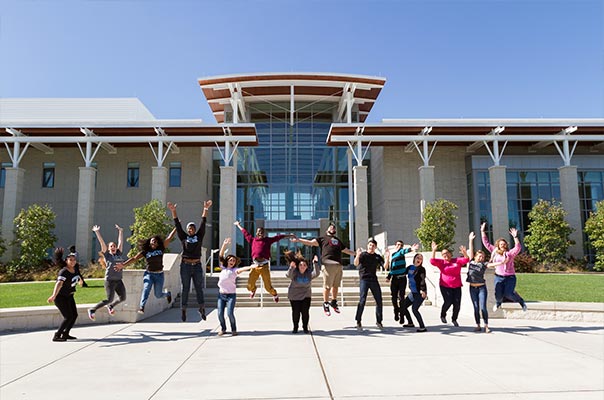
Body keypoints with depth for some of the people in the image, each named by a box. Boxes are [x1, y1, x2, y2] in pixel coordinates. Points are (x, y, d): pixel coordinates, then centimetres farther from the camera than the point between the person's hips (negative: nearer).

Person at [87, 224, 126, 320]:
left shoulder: (119, 254, 10)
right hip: (110, 281, -5)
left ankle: (110, 306, 36)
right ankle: (92, 310, 10)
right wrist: (97, 232, -7)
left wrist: (120, 231, 20)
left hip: (119, 280, 6)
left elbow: (120, 241, 15)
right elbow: (102, 242, -4)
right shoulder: (107, 255, 0)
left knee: (123, 298, 9)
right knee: (109, 299, -8)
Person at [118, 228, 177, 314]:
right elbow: (134, 258, -9)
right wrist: (123, 265, -21)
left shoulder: (161, 249, -1)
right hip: (148, 274, 0)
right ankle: (142, 307, -34)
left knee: (158, 295, 8)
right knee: (146, 289, -27)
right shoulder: (145, 251, -2)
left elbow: (169, 238, -4)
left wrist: (177, 227, -7)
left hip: (159, 275, 0)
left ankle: (167, 293, 41)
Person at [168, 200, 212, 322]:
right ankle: (183, 309, 9)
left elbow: (203, 224, 1)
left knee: (199, 288, 6)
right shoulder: (184, 237, 6)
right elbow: (177, 225, 0)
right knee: (185, 288, 4)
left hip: (197, 265, 1)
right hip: (185, 265, -1)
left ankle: (202, 308, 14)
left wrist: (205, 210, -6)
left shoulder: (199, 236, 7)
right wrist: (173, 211, -9)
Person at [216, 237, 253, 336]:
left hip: (231, 295, -3)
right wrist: (225, 244, -5)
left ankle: (234, 330, 8)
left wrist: (250, 267, -44)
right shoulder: (223, 268, 7)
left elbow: (242, 269, -23)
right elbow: (221, 255, 3)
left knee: (230, 313, -12)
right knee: (220, 314, 0)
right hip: (221, 294, 3)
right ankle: (223, 329, 23)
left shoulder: (235, 270, -3)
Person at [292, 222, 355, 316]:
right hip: (328, 264, -5)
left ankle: (334, 302, 22)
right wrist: (298, 239, -7)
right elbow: (310, 242, 5)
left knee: (336, 285, 7)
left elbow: (346, 250, 38)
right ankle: (325, 304, 6)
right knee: (327, 286, -5)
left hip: (338, 265, 5)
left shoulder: (338, 241, 30)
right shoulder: (323, 239, 15)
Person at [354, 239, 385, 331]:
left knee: (379, 301, 5)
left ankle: (379, 321, 20)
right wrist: (357, 255, -35)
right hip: (364, 279, -4)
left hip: (374, 280, 4)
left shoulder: (378, 257, 12)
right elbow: (356, 264, -16)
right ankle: (358, 322, -10)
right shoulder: (363, 255, 0)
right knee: (362, 300, -15)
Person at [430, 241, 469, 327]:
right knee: (448, 302, -14)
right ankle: (443, 315, 17)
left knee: (457, 304, 0)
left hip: (457, 287, 2)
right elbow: (432, 261, -11)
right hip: (445, 286, -2)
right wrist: (434, 251, -21)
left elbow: (466, 259, -6)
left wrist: (464, 252, -27)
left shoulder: (457, 260, 6)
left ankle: (454, 319, 26)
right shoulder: (441, 262, 3)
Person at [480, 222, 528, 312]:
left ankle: (521, 302, 16)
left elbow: (518, 247, -17)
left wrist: (515, 237, -29)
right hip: (499, 277, 2)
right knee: (498, 295, -3)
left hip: (510, 277, -2)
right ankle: (498, 302, 36)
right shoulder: (494, 252, 7)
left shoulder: (510, 253, -1)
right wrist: (482, 231, 4)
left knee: (508, 294, -15)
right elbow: (486, 243, 8)